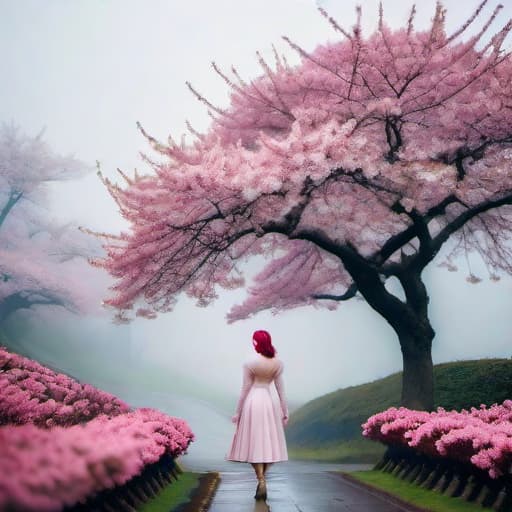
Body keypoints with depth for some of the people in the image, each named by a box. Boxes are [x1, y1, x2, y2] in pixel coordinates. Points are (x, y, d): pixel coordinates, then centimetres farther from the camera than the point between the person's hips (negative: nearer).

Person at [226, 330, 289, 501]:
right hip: (269, 402, 3)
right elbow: (281, 389, 1)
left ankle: (262, 482, -8)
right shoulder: (278, 363, -2)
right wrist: (285, 411, 7)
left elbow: (245, 390, -7)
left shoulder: (250, 364, -11)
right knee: (269, 442, 11)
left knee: (254, 443, 1)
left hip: (253, 402, -3)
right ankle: (261, 480, 15)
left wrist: (237, 412, 1)